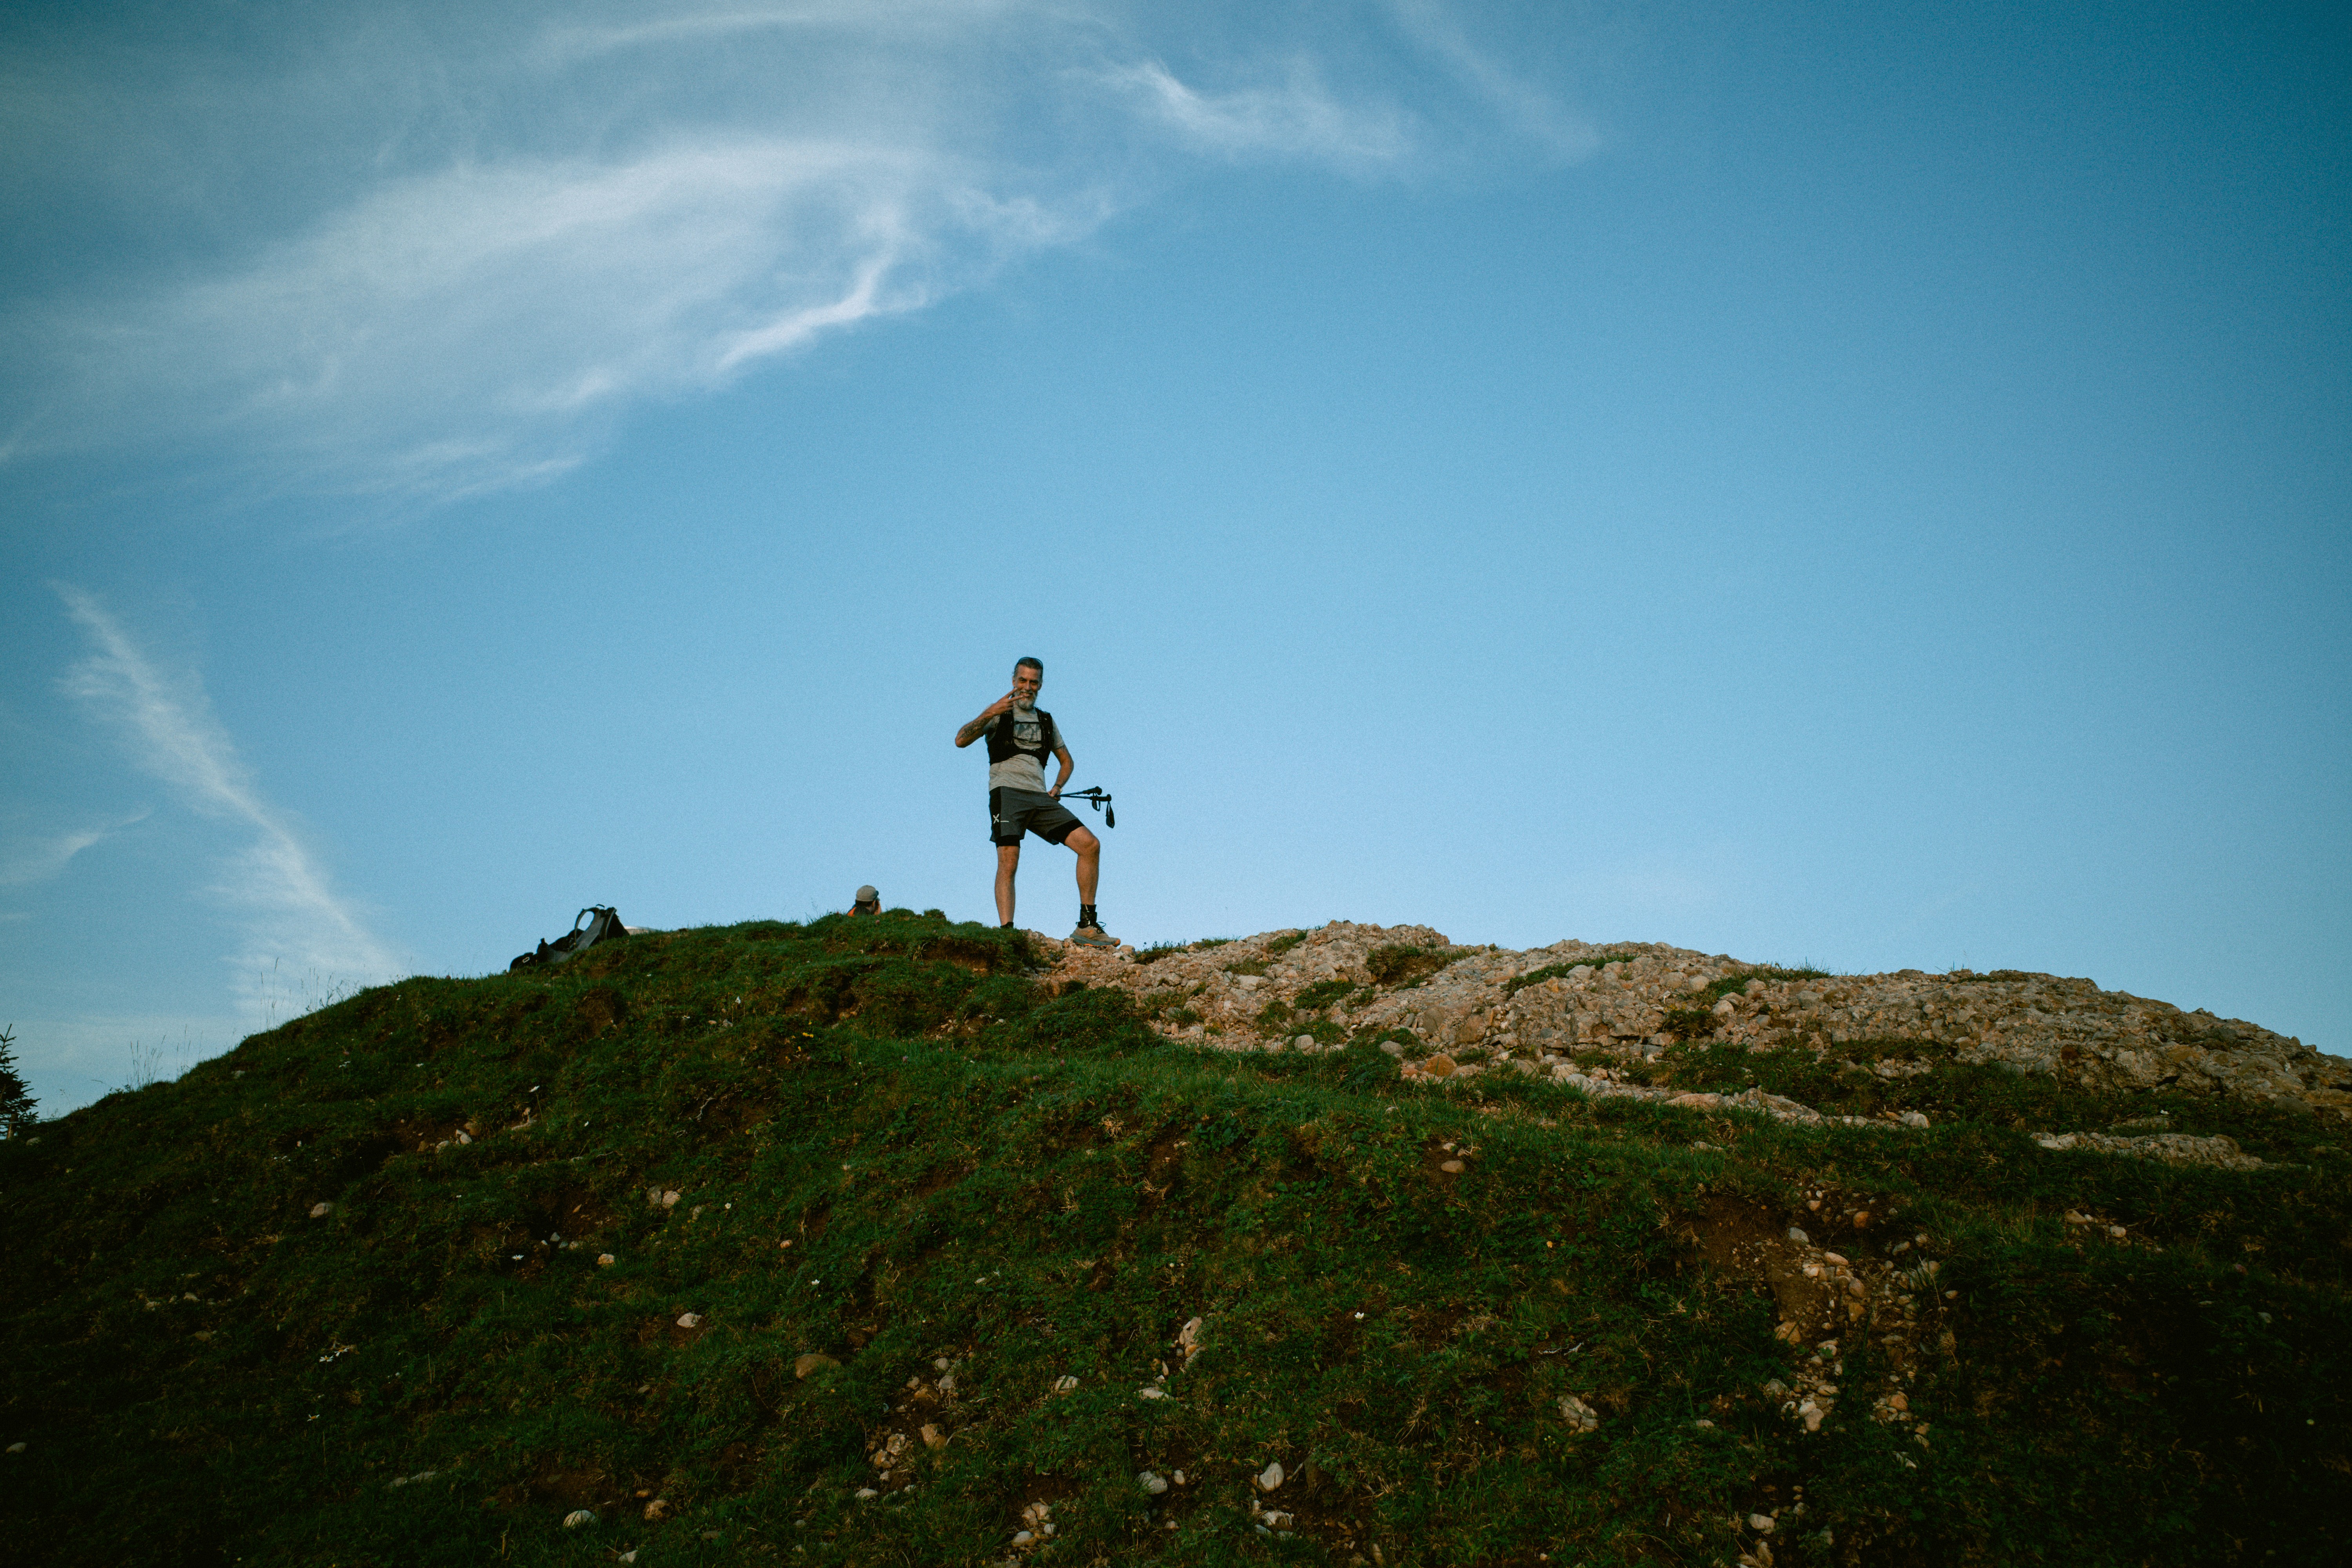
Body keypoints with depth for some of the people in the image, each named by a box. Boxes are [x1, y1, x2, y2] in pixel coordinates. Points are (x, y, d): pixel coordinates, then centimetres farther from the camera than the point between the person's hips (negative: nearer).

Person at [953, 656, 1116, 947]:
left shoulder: (1046, 721, 23)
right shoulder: (999, 712, 9)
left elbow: (1066, 760, 34)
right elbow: (961, 740, -7)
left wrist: (1058, 787, 13)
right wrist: (988, 714, -23)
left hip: (1040, 798, 5)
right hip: (1007, 792, -5)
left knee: (1090, 845, -9)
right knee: (1008, 862, -23)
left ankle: (1087, 926, -5)